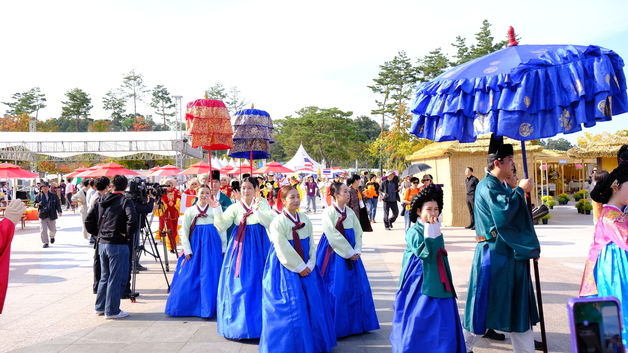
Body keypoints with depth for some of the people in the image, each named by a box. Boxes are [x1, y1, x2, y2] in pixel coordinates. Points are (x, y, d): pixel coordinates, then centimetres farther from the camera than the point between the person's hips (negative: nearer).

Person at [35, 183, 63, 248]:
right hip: (42, 216, -1)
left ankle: (52, 237, 41)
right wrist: (37, 205, -13)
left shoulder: (53, 196, 3)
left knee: (53, 229, 8)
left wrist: (59, 211, -8)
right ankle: (45, 243, 7)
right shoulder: (38, 196, 3)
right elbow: (35, 204, 11)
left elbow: (58, 204, 4)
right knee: (43, 230, -4)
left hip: (52, 216, 1)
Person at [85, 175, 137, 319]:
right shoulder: (125, 201, -11)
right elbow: (132, 221, -25)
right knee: (116, 278, 2)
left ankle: (100, 307, 29)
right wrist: (127, 234, -10)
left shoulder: (100, 200, 9)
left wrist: (98, 233, 17)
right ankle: (112, 310, 8)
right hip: (118, 245, -7)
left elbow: (88, 221, 10)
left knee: (104, 276, 20)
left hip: (102, 243, 7)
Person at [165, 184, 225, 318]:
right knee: (190, 278, 2)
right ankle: (190, 307, 16)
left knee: (211, 277, -1)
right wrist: (187, 251, -2)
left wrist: (224, 248, 1)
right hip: (195, 248, 1)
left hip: (213, 248, -1)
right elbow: (184, 232, 5)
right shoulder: (190, 211, 7)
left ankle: (209, 307, 9)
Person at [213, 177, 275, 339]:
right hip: (240, 247, 1)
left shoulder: (263, 204, 1)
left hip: (259, 247, -1)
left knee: (258, 283, 3)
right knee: (239, 285, 3)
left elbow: (271, 223, -15)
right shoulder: (235, 207, 3)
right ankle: (239, 322, 19)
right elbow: (222, 226, -7)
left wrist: (257, 210, -26)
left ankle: (260, 322, 18)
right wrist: (217, 210, -21)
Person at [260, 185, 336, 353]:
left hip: (306, 267, 6)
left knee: (312, 304, 9)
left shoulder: (305, 219, 5)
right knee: (290, 306, -3)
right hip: (286, 269, -6)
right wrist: (299, 268, -14)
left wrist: (310, 265, -6)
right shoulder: (277, 222, -13)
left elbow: (311, 244, 6)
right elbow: (283, 250, -16)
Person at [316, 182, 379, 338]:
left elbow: (358, 232, 7)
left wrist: (357, 251, -6)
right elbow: (333, 236, -17)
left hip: (351, 253, 7)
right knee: (336, 288, -3)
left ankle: (354, 322, 24)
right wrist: (349, 253, -14)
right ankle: (337, 325, 12)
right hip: (334, 254, -6)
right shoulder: (329, 212, -12)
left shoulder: (350, 212, 7)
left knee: (356, 286, 9)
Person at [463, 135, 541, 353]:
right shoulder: (488, 186, -16)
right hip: (494, 254, -9)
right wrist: (520, 190, -16)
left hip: (510, 253, 9)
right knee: (484, 303, 2)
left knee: (518, 305, 13)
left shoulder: (502, 186, 13)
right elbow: (503, 214, -28)